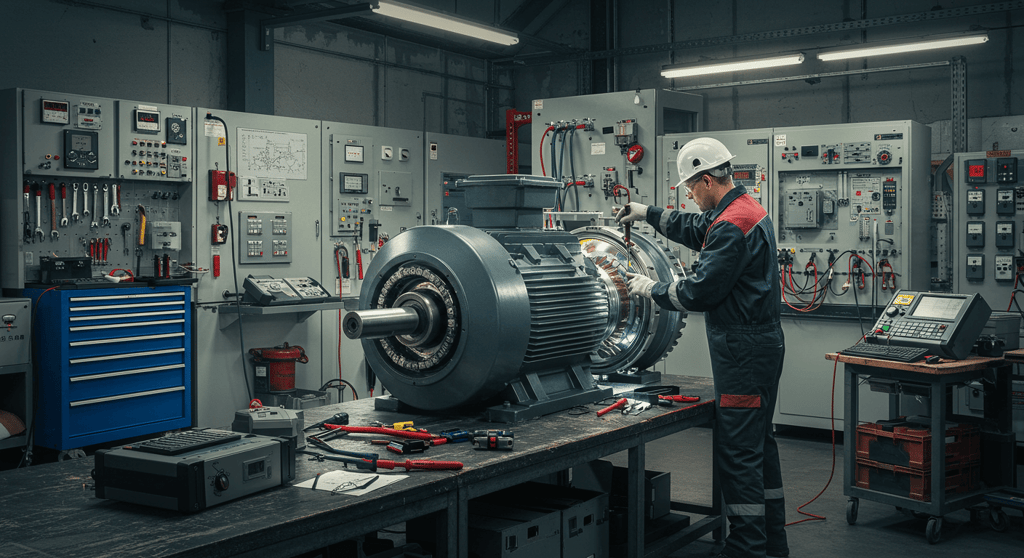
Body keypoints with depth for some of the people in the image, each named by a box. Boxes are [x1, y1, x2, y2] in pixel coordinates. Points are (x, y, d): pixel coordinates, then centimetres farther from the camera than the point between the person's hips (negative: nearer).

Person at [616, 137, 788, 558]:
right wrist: (648, 214, 30)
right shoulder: (747, 208, 14)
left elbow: (699, 292, -20)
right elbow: (697, 228, 31)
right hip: (762, 342, 11)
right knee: (760, 444, 17)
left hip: (743, 350, -11)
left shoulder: (732, 225, -20)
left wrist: (652, 289, -4)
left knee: (739, 452, -6)